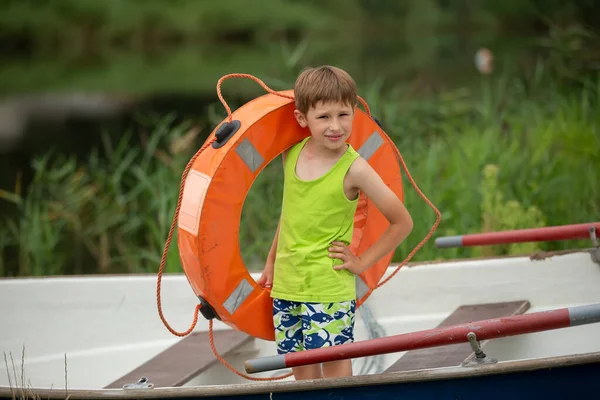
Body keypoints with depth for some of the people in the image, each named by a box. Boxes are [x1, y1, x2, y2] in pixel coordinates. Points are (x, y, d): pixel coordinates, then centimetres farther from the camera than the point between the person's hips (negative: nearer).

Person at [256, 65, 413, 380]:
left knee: (334, 364, -2)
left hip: (329, 288, -5)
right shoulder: (292, 155, 1)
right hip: (286, 284, 5)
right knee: (301, 366, 12)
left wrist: (362, 262, -7)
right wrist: (271, 262, 20)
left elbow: (402, 222, -9)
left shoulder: (354, 169, -13)